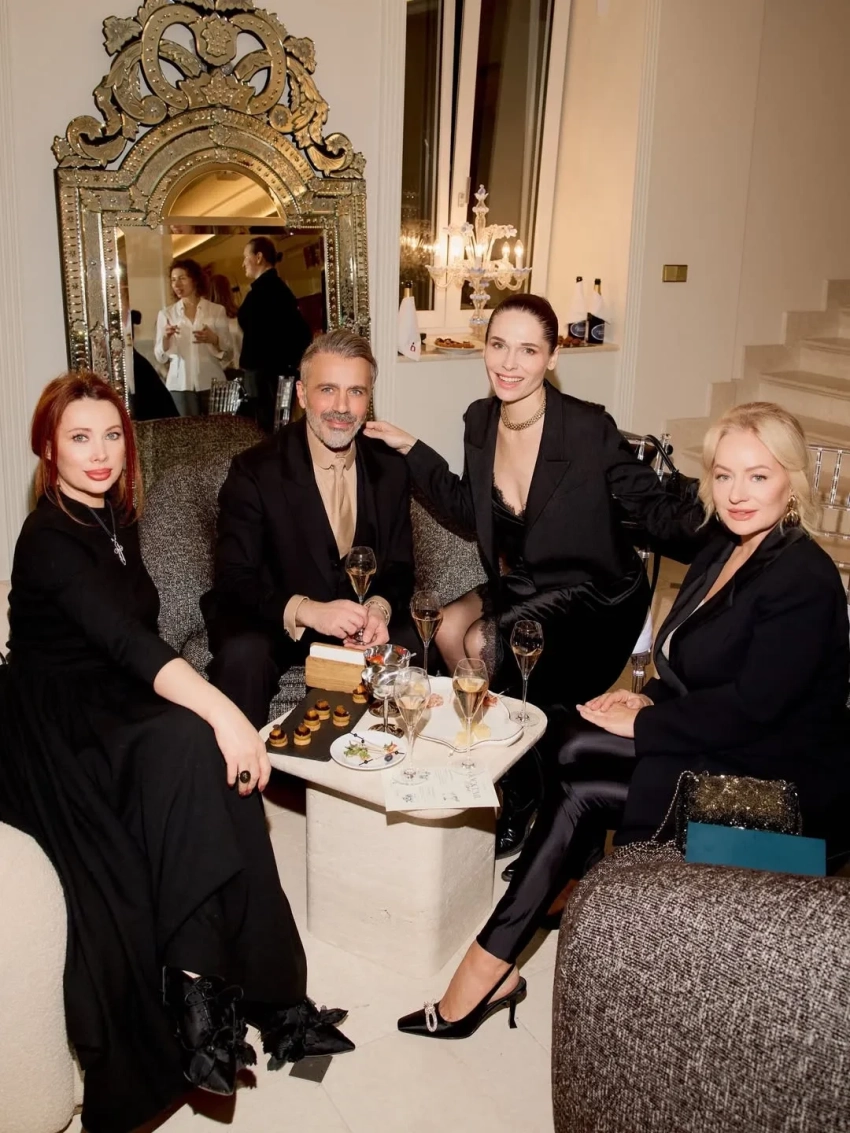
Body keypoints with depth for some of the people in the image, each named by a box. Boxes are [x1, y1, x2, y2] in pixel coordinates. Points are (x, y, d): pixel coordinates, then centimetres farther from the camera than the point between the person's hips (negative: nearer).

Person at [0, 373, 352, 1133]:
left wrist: (213, 711, -3)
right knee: (190, 749, -34)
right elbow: (126, 641, -31)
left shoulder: (115, 520, 10)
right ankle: (195, 987, -26)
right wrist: (222, 712, -43)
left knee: (219, 764, -23)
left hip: (117, 712, 7)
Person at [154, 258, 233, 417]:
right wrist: (165, 338, -14)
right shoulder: (166, 314, 7)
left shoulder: (217, 310, 4)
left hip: (211, 382, 0)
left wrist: (213, 339, -16)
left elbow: (228, 353, 3)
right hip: (181, 383, 0)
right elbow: (160, 357, 4)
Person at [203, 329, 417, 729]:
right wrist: (306, 610, -35)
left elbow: (400, 568, 4)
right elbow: (233, 582, -16)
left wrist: (379, 608, -21)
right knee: (242, 655, -33)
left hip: (358, 619, 3)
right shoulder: (254, 471, -11)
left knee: (407, 650, -26)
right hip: (273, 622, -3)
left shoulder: (390, 469, 0)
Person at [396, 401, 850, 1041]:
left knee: (584, 793, -19)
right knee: (576, 755, -14)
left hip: (779, 783, -8)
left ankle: (492, 966, -8)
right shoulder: (725, 550, 8)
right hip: (719, 747, 8)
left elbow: (748, 708, -24)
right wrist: (650, 699, -4)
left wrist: (641, 722, -16)